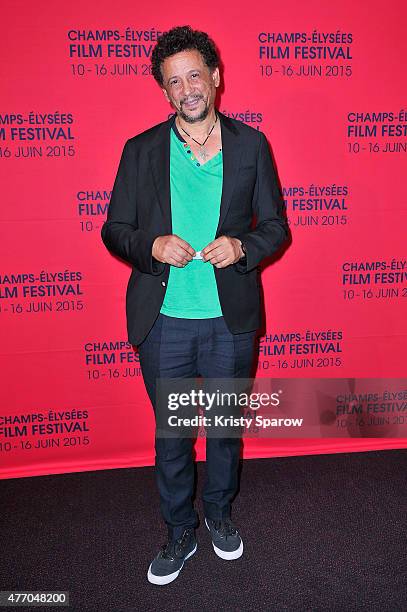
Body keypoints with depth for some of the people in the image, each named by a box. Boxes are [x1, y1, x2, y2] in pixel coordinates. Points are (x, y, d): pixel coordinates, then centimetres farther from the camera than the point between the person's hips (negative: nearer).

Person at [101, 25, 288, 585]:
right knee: (171, 434, 14)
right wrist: (152, 246, -17)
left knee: (227, 425, 18)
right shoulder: (141, 150, 1)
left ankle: (219, 514, 46)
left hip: (231, 320, 1)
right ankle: (180, 533, 38)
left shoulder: (250, 144, 2)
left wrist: (241, 246, -16)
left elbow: (275, 225, 5)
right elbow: (114, 230, 3)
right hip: (164, 322, 0)